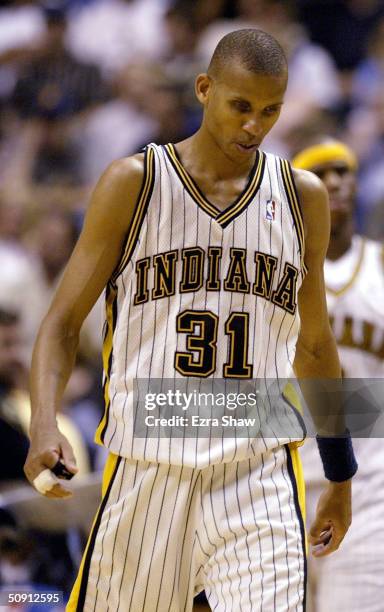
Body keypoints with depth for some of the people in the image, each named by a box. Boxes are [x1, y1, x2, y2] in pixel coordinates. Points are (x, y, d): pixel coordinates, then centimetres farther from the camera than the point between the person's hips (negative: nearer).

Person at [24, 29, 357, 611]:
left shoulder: (302, 197, 9)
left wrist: (340, 476, 22)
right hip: (147, 467, -1)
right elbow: (63, 322, -1)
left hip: (259, 472, 1)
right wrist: (44, 425, -18)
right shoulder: (133, 183, 1)